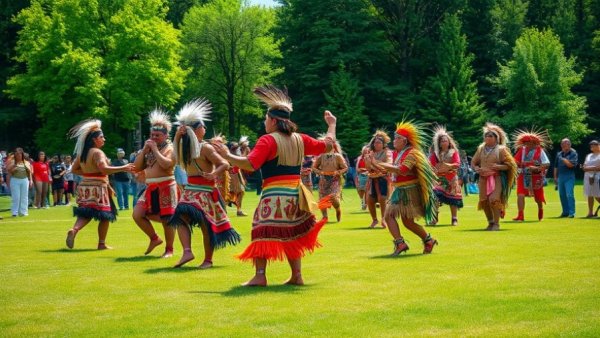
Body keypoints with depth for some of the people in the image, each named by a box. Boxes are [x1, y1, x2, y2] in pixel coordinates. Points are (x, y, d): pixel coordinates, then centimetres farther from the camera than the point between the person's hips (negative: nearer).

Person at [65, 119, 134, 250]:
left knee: (85, 214, 10)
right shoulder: (97, 152, -15)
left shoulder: (81, 153, 10)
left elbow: (74, 169, 16)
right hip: (98, 187, -7)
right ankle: (102, 243, 8)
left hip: (85, 187, 7)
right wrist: (123, 168, -26)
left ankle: (74, 230, -17)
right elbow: (104, 169, -28)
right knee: (105, 216, 5)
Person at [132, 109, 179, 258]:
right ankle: (154, 238, 13)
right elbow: (136, 167, 9)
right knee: (137, 214, -5)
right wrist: (144, 150, 0)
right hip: (150, 188, 7)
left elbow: (166, 164, -24)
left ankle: (169, 249, 10)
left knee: (167, 219, -3)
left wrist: (155, 149, -15)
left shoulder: (170, 148, -4)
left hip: (166, 187, -6)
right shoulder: (149, 149, 16)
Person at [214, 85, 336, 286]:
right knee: (291, 235, 16)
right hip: (295, 193, 6)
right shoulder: (300, 140, 9)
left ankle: (260, 275, -13)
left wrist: (227, 156, -11)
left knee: (263, 232, -4)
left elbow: (250, 164, -19)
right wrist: (332, 124, 33)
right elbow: (327, 145, 18)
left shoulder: (268, 141, -9)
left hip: (274, 195, -6)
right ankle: (296, 275, 15)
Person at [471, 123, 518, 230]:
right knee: (484, 201, 3)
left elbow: (509, 165, -1)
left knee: (494, 199, -17)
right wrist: (477, 169, -3)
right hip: (483, 178, 5)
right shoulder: (481, 149, 11)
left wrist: (499, 167, -18)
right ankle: (490, 222, 21)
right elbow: (473, 162, 18)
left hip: (496, 178, -5)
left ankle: (496, 224, -5)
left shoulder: (501, 149, -2)